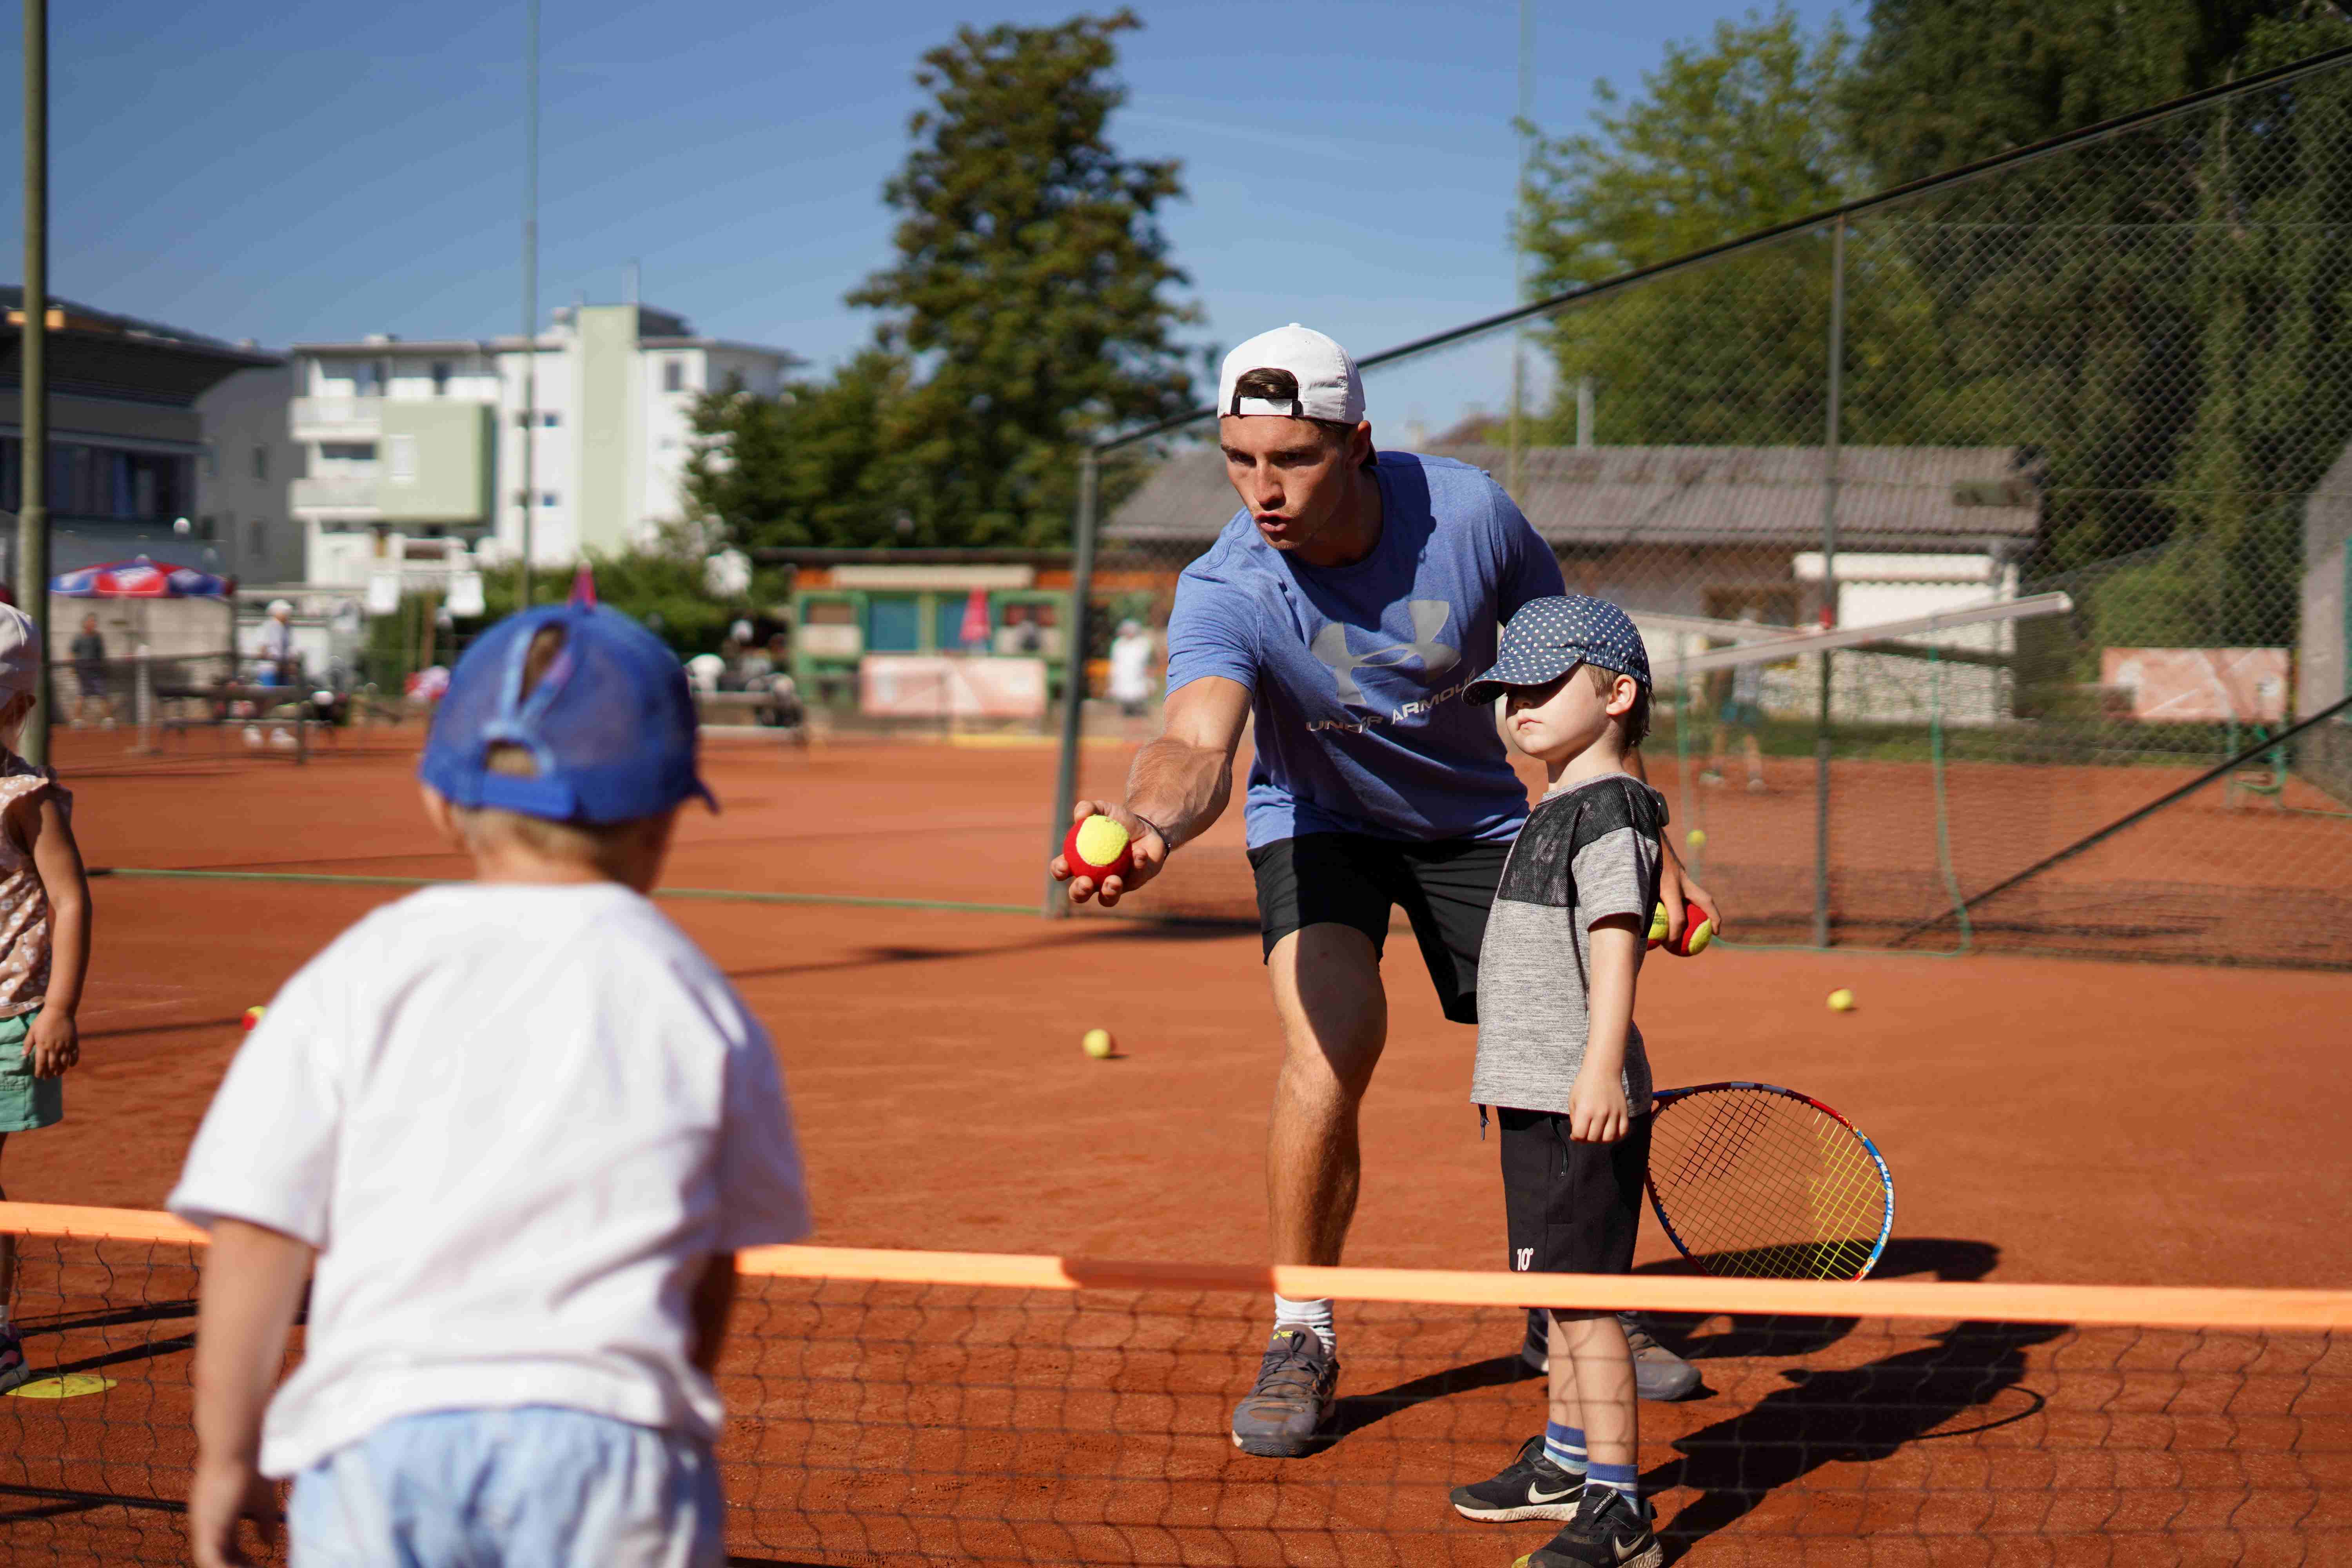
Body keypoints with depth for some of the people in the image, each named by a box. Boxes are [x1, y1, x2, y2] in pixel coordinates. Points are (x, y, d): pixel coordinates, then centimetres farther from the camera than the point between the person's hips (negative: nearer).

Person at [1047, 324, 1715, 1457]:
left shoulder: (1469, 512, -24)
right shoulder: (1226, 594, -31)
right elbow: (1198, 739, -50)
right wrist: (1150, 822, -73)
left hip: (1478, 815, 3)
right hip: (1321, 821, -2)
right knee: (1333, 1035, -27)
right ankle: (1301, 1339, -9)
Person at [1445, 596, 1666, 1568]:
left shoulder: (1609, 810, -13)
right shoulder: (1556, 812, 17)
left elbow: (1615, 940, -24)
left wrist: (1600, 1070, -34)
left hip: (1584, 1106, -10)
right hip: (1537, 1096, 10)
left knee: (1583, 1292, -9)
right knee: (1559, 1289, 21)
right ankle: (1566, 1462, 35)